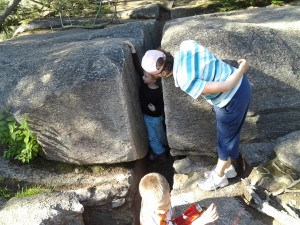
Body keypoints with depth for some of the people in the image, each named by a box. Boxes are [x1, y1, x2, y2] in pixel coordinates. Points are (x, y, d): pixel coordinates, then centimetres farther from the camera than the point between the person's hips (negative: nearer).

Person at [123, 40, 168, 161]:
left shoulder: (159, 92, -30)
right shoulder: (144, 82, -15)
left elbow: (162, 105, -18)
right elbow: (137, 66, -18)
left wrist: (155, 109, -38)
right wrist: (132, 48, -22)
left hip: (155, 117, -7)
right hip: (146, 116, 7)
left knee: (157, 135, 18)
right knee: (152, 136, 25)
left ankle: (159, 152, 41)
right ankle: (160, 151, 48)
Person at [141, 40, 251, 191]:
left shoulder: (186, 82, -32)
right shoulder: (185, 45, -12)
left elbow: (225, 87, -30)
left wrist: (242, 69, -17)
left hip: (234, 96, -8)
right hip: (238, 83, 8)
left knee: (226, 138, 14)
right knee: (226, 135, 25)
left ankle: (219, 177, 38)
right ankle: (227, 168, 47)